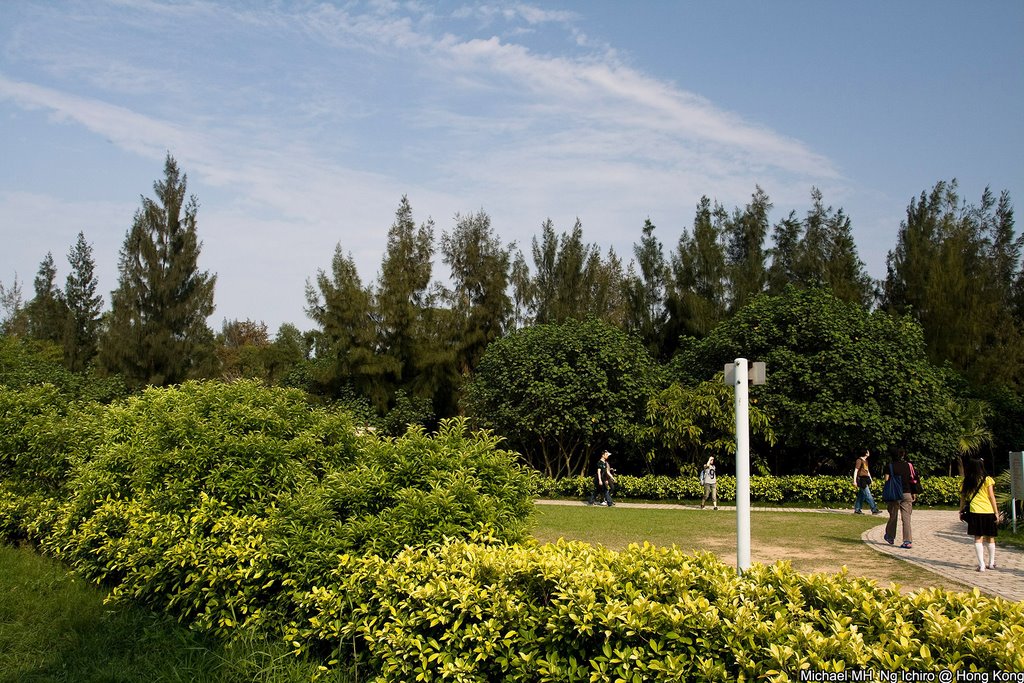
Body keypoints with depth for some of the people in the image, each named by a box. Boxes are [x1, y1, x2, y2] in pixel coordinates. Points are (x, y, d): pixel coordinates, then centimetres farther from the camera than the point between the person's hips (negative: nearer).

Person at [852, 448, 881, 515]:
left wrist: (870, 479, 23)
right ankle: (874, 510, -10)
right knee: (868, 495, -9)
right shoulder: (859, 460, -10)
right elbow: (856, 470, -12)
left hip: (866, 479, 9)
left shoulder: (866, 461, 18)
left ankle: (857, 510, 13)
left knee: (861, 495, 9)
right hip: (861, 479, -9)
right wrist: (854, 480, -16)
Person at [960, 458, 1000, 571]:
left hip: (975, 512, 0)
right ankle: (991, 563, 24)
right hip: (988, 511, 0)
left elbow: (963, 499, 6)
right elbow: (991, 497, -1)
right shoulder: (987, 479, 0)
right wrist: (996, 513, 3)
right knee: (990, 538, 14)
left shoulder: (966, 482, 4)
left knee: (978, 538, 1)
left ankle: (981, 565, -6)